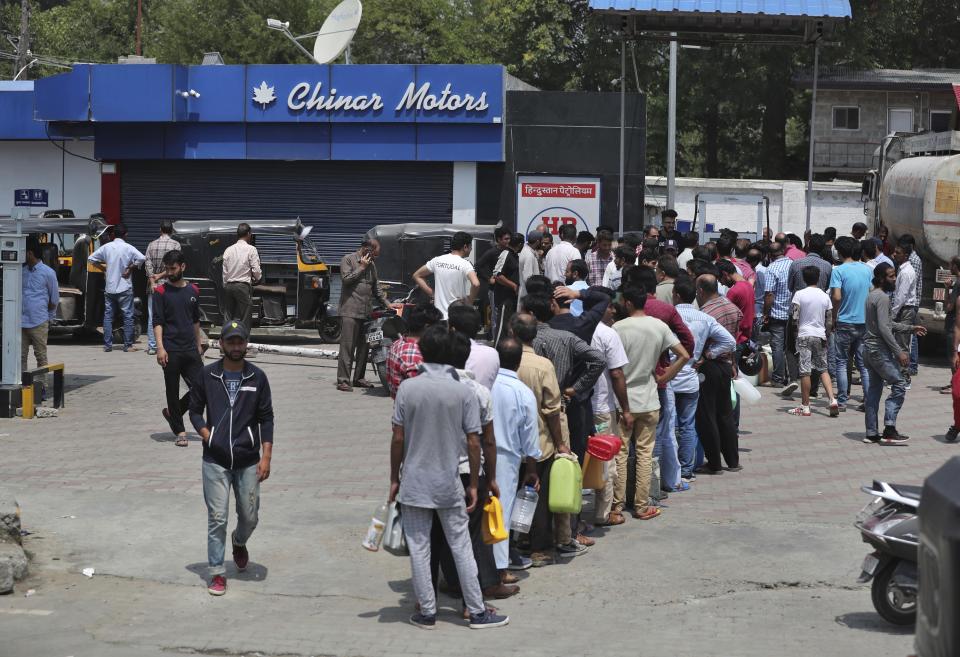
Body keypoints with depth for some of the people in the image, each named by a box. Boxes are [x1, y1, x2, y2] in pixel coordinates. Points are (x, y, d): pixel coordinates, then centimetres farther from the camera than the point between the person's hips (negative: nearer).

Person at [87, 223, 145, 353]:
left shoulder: (106, 247, 2)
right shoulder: (128, 248, -9)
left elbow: (91, 258, 7)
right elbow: (141, 258, -22)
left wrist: (103, 265, 14)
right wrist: (130, 268, -10)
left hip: (109, 288, 3)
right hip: (124, 288, -3)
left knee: (108, 316, 9)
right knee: (128, 316, 3)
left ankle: (107, 345, 8)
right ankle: (128, 345, 2)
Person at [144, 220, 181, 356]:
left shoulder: (152, 245, 6)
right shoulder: (175, 244, -3)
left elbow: (148, 264, -3)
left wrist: (153, 281, -8)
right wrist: (161, 275, -4)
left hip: (153, 286, 2)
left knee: (152, 317, 5)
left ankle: (152, 346, 5)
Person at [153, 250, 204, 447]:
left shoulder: (193, 290, 10)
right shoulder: (161, 291, -2)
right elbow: (157, 322, -7)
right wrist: (160, 347, -18)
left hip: (190, 350, 4)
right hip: (171, 351, -4)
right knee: (173, 391, 2)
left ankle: (172, 412, 22)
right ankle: (179, 431, 13)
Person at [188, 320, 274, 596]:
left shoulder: (257, 377, 1)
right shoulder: (207, 375, 1)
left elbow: (266, 419, 3)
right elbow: (195, 409, 11)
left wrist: (266, 456, -4)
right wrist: (204, 432, -6)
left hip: (248, 461, 1)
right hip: (215, 461, -1)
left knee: (250, 517, 9)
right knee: (217, 518, -2)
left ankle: (239, 542, 43)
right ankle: (217, 573, 8)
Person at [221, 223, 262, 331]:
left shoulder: (228, 250, 7)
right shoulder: (251, 249, -7)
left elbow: (224, 272, 9)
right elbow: (256, 270, -9)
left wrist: (225, 286, 17)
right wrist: (257, 279, 12)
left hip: (228, 286, 5)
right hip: (243, 285, -5)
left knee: (228, 317, 10)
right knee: (244, 319, -2)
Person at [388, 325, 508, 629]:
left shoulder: (407, 388, -8)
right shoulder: (464, 393, -7)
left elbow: (398, 438, -6)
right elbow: (473, 443, -5)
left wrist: (394, 478, 6)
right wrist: (473, 484, 5)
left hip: (414, 482, 0)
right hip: (449, 484, 0)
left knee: (419, 549, 8)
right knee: (461, 548, 8)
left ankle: (427, 613, 14)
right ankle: (477, 612, 14)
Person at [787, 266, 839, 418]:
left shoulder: (799, 294, -6)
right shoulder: (825, 296, 5)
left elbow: (795, 317, -10)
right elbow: (829, 321, 6)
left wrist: (796, 332, 2)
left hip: (804, 335, -3)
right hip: (820, 336, 4)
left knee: (805, 371, -2)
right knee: (823, 369, 13)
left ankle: (805, 407, 2)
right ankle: (833, 400, -1)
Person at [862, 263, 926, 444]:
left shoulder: (872, 295, 16)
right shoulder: (883, 297, -15)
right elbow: (884, 329, -22)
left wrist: (910, 328, 23)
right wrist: (899, 352, -21)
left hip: (869, 348, 10)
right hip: (879, 349, -10)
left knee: (873, 390, 10)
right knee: (899, 385, -8)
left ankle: (871, 433, 10)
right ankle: (889, 429, -13)